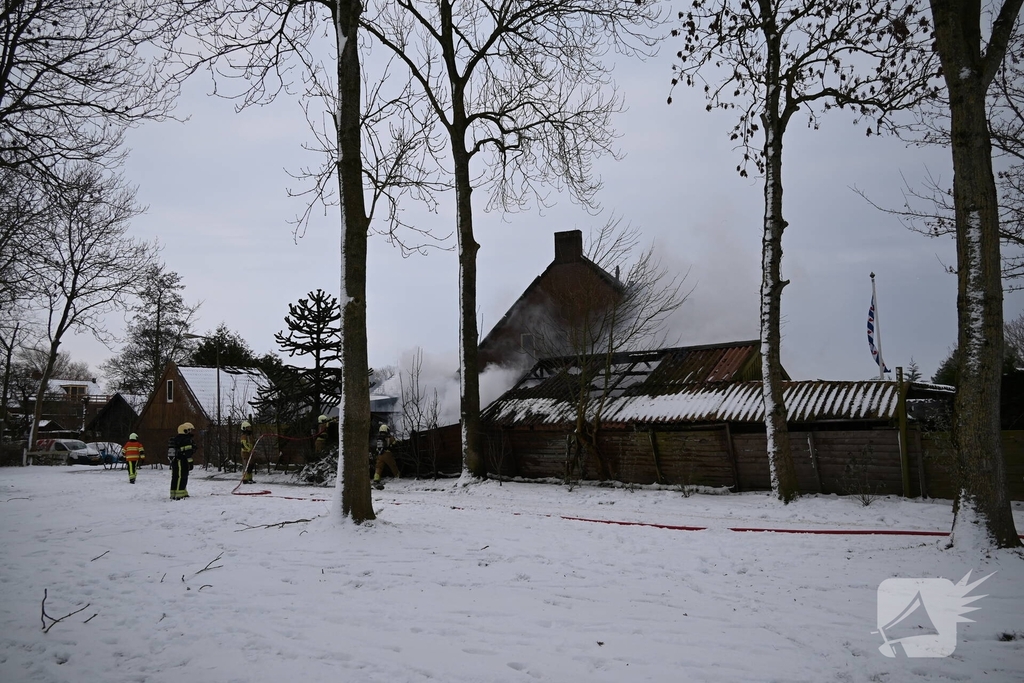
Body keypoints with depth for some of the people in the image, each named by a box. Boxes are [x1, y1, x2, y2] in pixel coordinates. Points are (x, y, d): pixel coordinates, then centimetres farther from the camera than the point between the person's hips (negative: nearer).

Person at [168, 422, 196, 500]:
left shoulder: (176, 439, 20)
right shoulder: (187, 440, -12)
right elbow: (189, 452, -18)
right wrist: (190, 462, -17)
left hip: (174, 461, 10)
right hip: (182, 462, -10)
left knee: (175, 478, 14)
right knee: (181, 477, -11)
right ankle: (179, 494, -16)